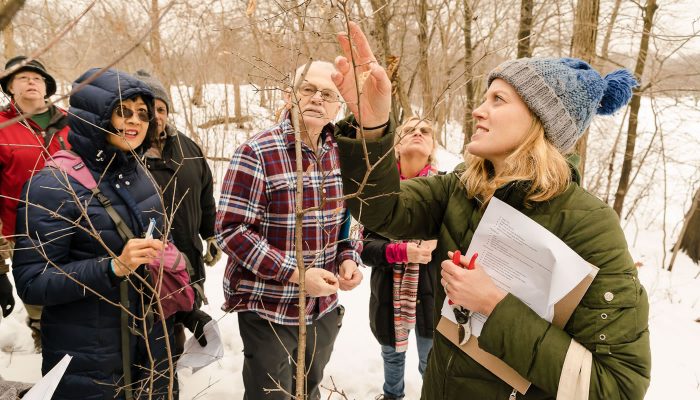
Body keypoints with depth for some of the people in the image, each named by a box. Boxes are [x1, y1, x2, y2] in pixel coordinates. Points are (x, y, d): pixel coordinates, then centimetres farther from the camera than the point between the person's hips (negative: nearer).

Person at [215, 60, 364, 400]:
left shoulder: (339, 153, 2)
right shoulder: (256, 153, -17)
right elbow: (231, 230, -20)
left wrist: (348, 258, -5)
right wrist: (295, 272, -25)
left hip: (324, 306, 6)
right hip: (268, 308, -5)